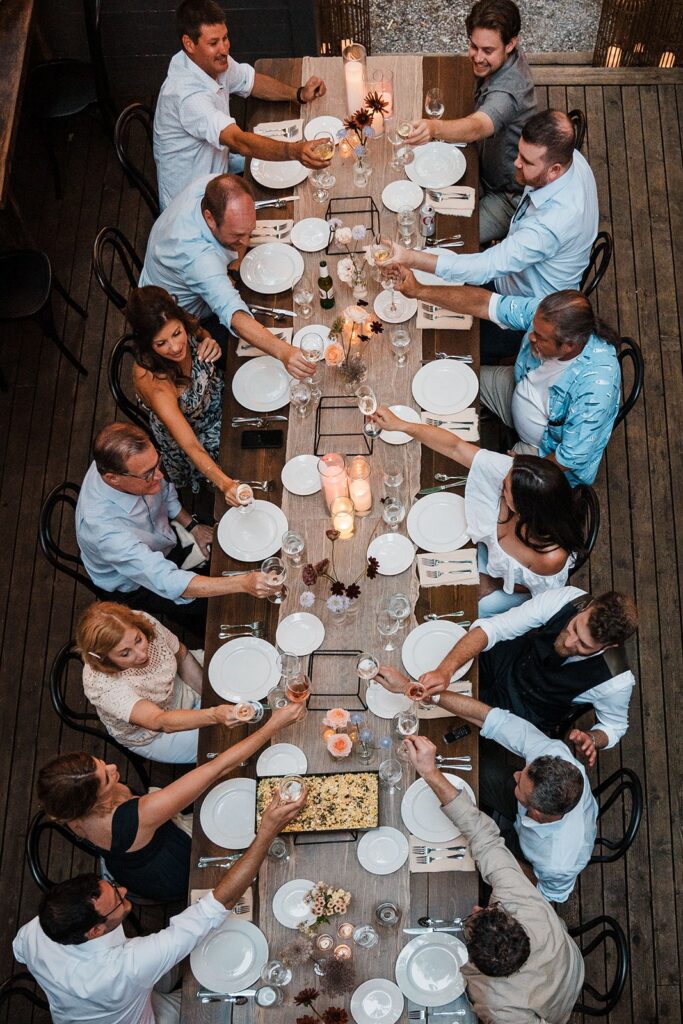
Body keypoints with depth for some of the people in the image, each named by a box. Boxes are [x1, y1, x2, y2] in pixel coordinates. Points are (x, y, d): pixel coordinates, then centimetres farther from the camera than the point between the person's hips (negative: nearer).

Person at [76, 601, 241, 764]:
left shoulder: (145, 622, -28)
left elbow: (182, 656, -8)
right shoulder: (101, 684, -42)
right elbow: (160, 722, -50)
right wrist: (214, 715, -66)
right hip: (154, 736, -5)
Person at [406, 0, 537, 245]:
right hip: (485, 172, 9)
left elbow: (476, 128, -59)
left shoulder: (509, 90, -37)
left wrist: (434, 128, -79)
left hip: (509, 197, -9)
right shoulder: (502, 59, -10)